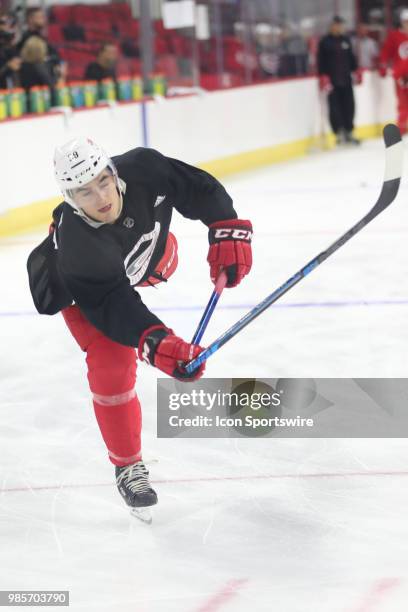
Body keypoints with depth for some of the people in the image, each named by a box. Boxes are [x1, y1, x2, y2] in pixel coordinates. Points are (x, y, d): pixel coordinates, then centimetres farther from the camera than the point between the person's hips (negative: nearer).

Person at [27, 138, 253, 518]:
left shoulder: (143, 171, -39)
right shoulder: (75, 245, -46)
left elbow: (201, 190, -23)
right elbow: (111, 305, -44)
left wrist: (227, 233, -33)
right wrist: (156, 344, -57)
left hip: (143, 250, 5)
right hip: (81, 288, -5)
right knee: (111, 368, -13)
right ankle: (127, 467, 7)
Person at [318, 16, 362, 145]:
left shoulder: (346, 40, 13)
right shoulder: (325, 42, -3)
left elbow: (351, 57, 20)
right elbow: (321, 61, -7)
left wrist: (356, 72, 16)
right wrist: (323, 78, -12)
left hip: (346, 79, 5)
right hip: (332, 81, -5)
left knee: (349, 105, 4)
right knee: (335, 107, -6)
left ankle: (348, 132, 14)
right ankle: (339, 133, -3)